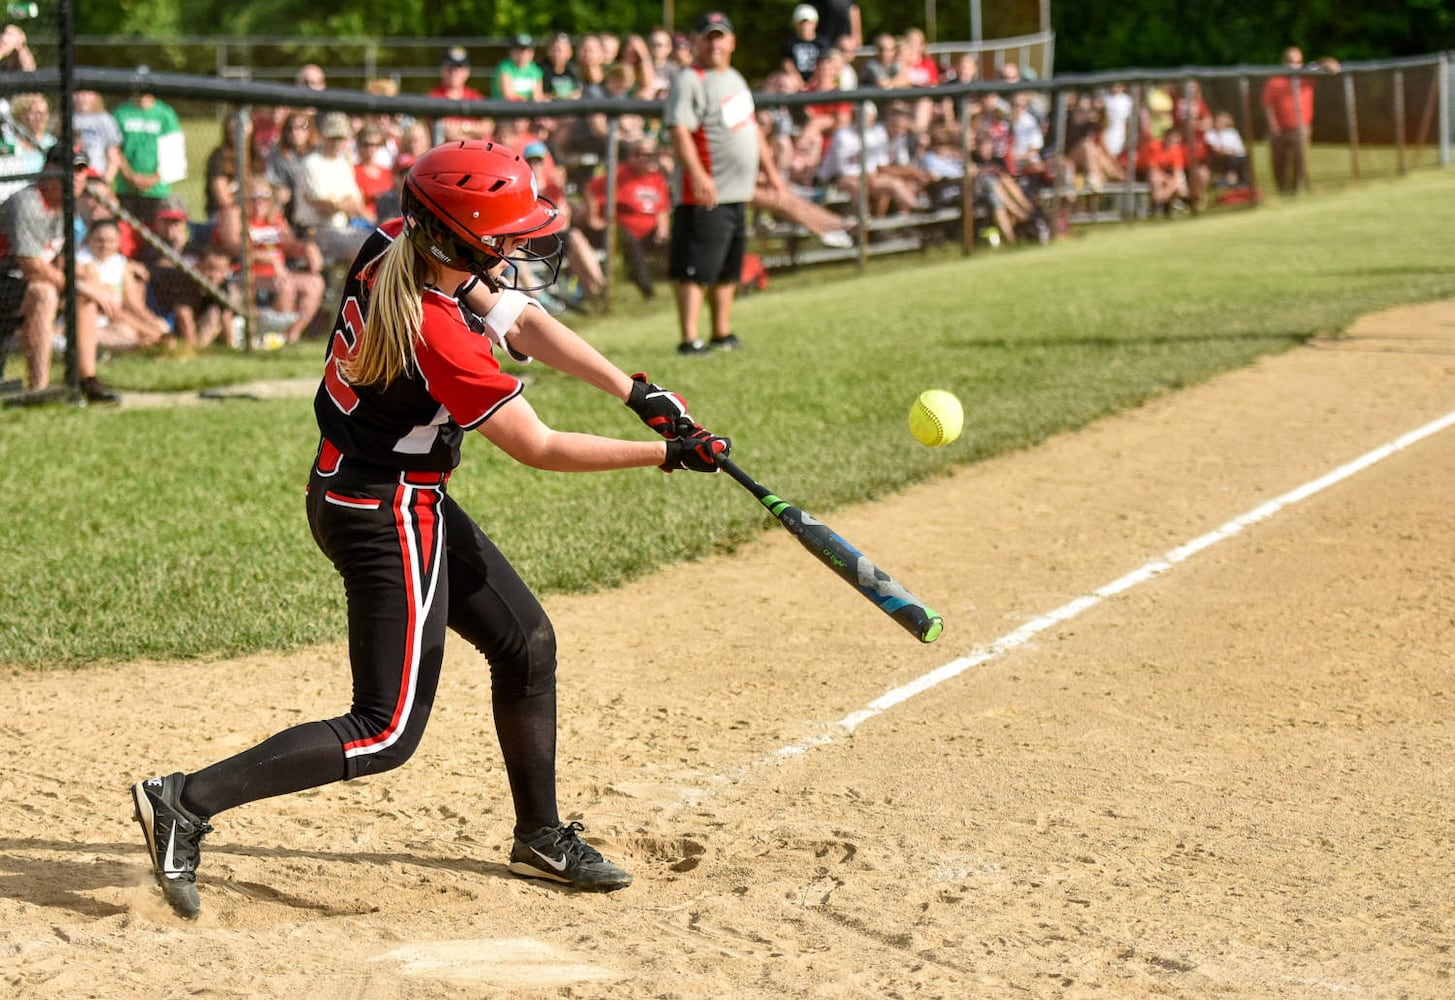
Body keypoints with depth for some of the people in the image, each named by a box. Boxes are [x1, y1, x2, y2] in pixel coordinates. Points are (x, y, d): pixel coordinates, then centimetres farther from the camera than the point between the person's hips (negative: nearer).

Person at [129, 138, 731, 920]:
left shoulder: (390, 251, -6)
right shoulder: (442, 341, -30)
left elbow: (522, 322, 2)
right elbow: (540, 449, -19)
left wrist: (638, 393, -5)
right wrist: (666, 454, -10)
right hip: (389, 517, -10)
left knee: (525, 643, 20)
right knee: (387, 733, -5)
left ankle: (541, 836, 35)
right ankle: (190, 801, -6)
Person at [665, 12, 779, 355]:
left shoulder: (735, 78, 17)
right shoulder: (689, 81, -12)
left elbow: (750, 127, 28)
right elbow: (679, 130, -23)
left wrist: (770, 169, 28)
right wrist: (697, 175, -35)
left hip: (737, 194, 9)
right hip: (704, 196, -9)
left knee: (728, 269, 16)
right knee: (696, 269, -10)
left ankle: (722, 333, 26)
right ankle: (689, 339, -13)